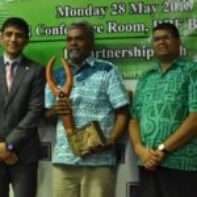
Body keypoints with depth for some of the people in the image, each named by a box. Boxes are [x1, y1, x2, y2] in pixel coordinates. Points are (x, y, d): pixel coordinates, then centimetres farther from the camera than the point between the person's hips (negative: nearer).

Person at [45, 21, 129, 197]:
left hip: (99, 158, -3)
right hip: (63, 157, 4)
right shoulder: (57, 75, 15)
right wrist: (55, 109, -5)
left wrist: (111, 139, -17)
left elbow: (122, 112, -2)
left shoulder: (107, 71, 3)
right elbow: (45, 113, 17)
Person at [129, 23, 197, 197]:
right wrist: (139, 148, -6)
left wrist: (163, 149, -13)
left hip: (181, 165, -4)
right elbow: (134, 119, 12)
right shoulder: (145, 78, 16)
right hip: (149, 164, 5)